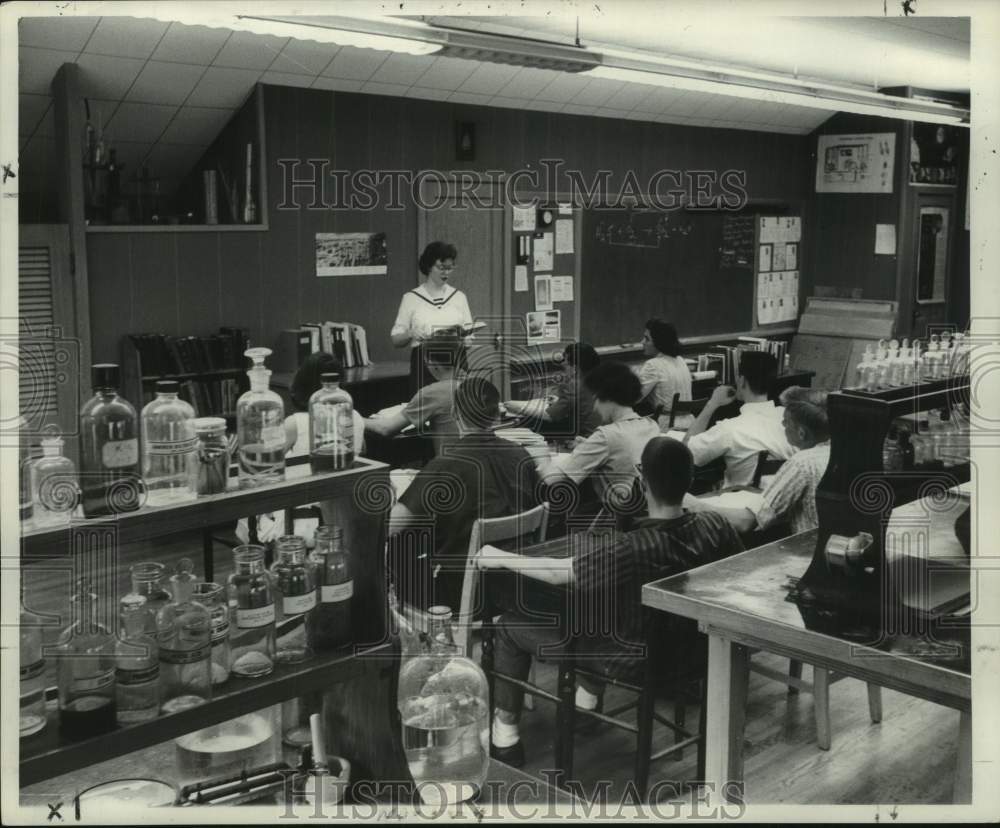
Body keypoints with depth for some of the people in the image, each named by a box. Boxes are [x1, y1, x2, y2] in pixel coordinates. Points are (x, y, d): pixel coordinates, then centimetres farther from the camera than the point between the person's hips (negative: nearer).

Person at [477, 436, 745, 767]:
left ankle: (504, 737, 16)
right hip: (684, 646, 6)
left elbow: (556, 572, -24)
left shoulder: (630, 549, -35)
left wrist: (501, 558, -8)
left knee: (510, 626, 7)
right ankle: (588, 700, 44)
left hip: (631, 659, -6)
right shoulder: (714, 527, -19)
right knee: (597, 590, 33)